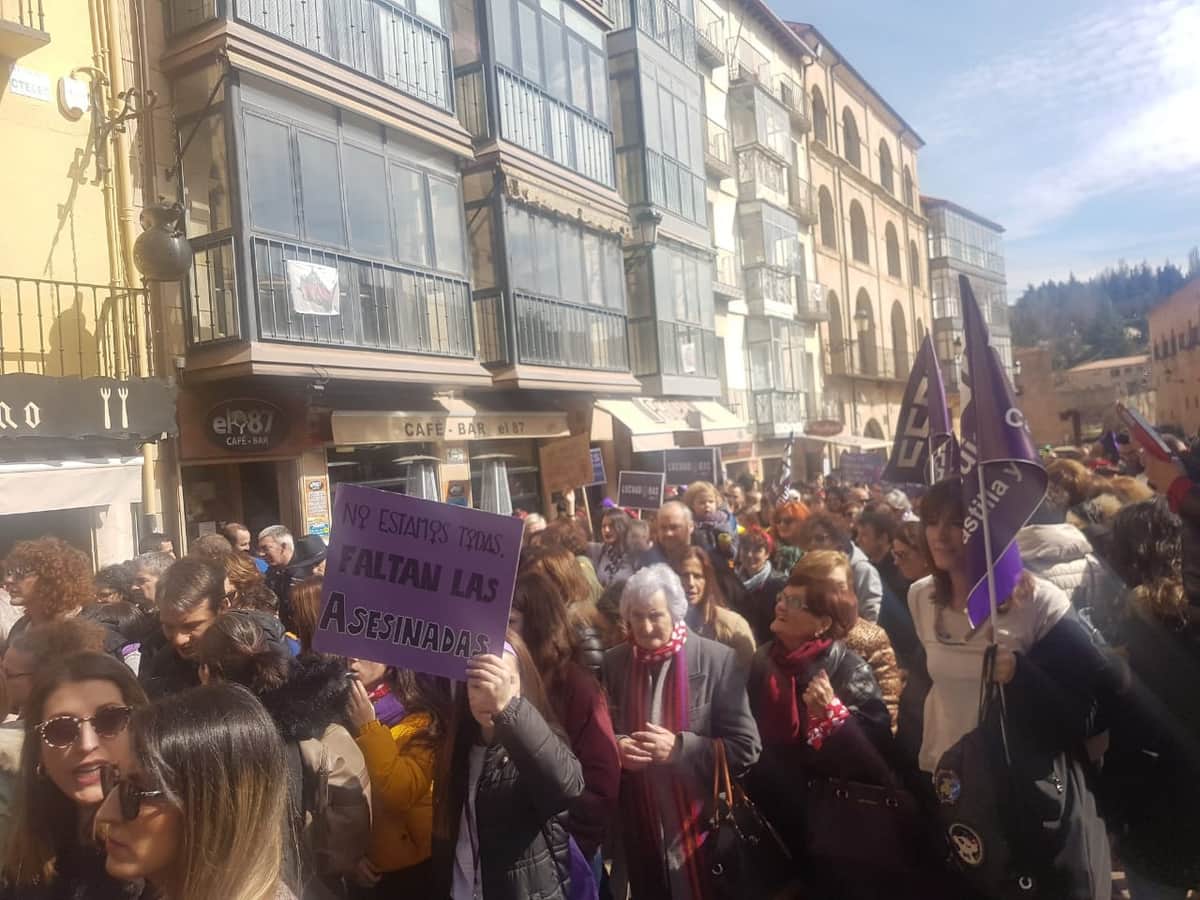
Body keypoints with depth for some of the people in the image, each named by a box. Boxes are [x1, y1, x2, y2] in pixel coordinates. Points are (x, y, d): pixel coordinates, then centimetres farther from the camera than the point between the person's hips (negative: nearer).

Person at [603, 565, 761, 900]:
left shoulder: (717, 661, -11)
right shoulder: (613, 662, -1)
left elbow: (746, 749, -11)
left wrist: (680, 747, -23)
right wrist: (616, 748, -14)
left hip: (701, 833, -2)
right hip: (635, 834, 3)